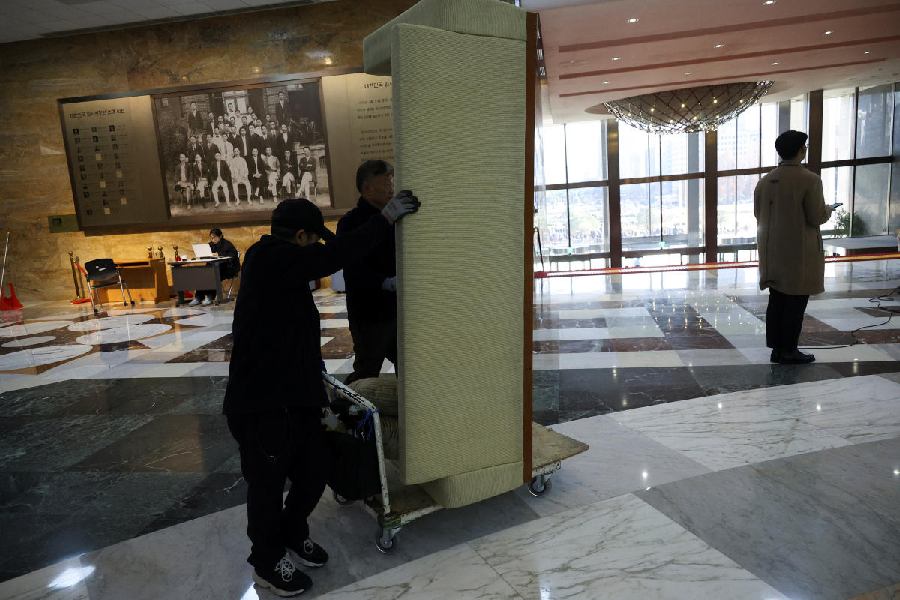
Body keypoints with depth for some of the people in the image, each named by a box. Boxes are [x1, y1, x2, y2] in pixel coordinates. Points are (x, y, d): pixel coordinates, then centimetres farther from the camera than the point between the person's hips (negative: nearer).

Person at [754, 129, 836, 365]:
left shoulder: (765, 180, 3)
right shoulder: (809, 180, -15)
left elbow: (758, 213, 10)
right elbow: (817, 217, -13)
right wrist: (829, 210, 8)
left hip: (772, 252, 6)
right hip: (799, 252, -6)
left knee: (776, 300, 12)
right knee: (796, 302, 3)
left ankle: (776, 348, 18)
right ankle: (789, 351, 9)